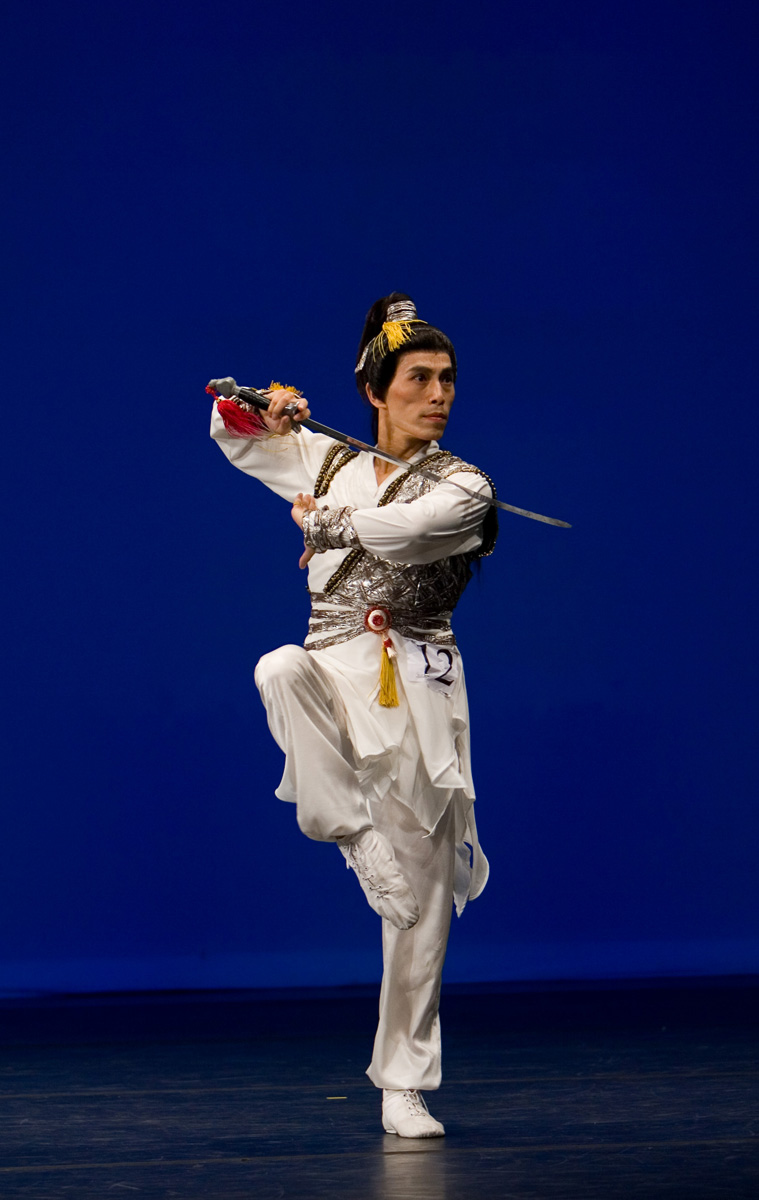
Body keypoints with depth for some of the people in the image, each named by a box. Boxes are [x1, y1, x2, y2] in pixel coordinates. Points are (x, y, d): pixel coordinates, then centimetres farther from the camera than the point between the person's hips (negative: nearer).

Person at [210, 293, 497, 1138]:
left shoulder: (462, 489, 1)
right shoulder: (328, 460, 12)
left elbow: (390, 529, -17)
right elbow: (232, 436, 21)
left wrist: (319, 516, 0)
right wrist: (267, 412, -1)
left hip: (416, 681, -2)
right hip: (334, 668, 2)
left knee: (419, 893, -3)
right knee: (281, 672, -39)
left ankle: (403, 1084, 9)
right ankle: (353, 829, -19)